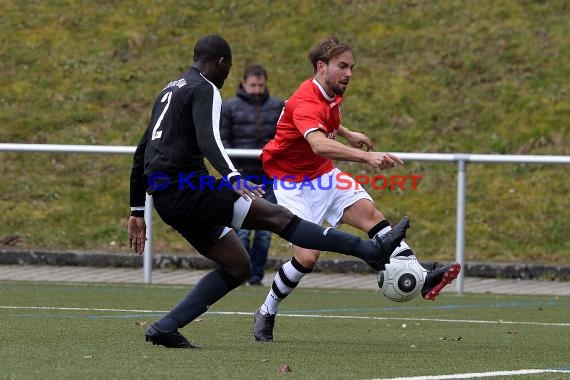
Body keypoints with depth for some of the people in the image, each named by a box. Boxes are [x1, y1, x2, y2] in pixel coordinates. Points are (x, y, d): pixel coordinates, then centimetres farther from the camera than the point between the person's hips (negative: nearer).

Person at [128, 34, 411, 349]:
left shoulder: (170, 91, 25)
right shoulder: (205, 90, -5)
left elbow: (141, 153, 28)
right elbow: (208, 140, -24)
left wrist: (137, 211, 31)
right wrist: (233, 178, -38)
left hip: (166, 198, 9)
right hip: (187, 185, -9)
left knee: (238, 266, 9)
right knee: (276, 216, -12)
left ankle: (165, 329, 2)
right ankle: (372, 250, -17)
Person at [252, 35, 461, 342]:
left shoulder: (331, 94, 1)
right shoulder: (306, 103, -30)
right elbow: (319, 145, -52)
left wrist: (348, 134, 24)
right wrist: (366, 157, -63)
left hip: (323, 176, 7)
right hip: (292, 183, -7)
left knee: (370, 213, -16)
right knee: (307, 257, -17)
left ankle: (421, 279, -29)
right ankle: (265, 314, 7)